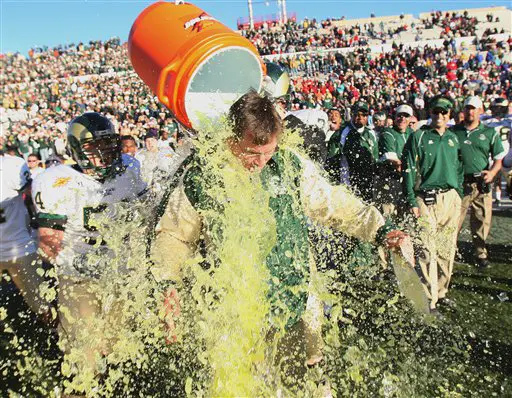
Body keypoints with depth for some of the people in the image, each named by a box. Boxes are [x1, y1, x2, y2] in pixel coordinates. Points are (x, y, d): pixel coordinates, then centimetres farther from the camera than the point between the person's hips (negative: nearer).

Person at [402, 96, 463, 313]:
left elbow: (459, 169, 23)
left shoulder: (453, 138, 16)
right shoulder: (418, 137, -1)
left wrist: (459, 194, 15)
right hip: (427, 199, -5)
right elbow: (409, 169, -6)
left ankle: (441, 291, 24)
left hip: (451, 198, 5)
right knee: (428, 250, -7)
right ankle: (430, 299, 0)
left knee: (447, 249, 10)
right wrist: (412, 201, -11)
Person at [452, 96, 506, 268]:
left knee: (481, 221, 8)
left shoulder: (490, 133, 9)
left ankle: (480, 252, 23)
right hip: (458, 183, -1)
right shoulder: (453, 132, 7)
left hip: (481, 184, 1)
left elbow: (498, 158, 10)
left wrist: (492, 172, -9)